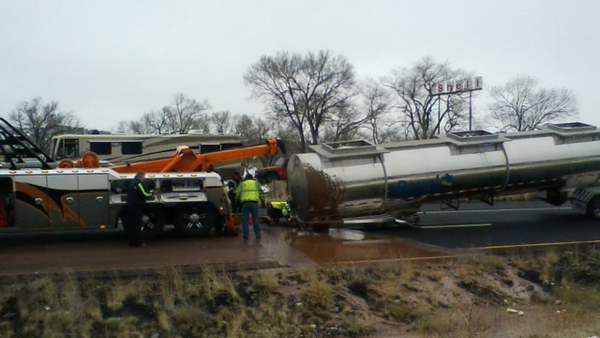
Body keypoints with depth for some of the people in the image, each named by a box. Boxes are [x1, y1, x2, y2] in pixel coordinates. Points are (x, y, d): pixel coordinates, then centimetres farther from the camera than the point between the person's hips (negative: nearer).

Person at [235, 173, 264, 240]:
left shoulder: (241, 184, 18)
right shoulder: (256, 183, 19)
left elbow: (237, 194, 10)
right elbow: (260, 193, 14)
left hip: (245, 203, 0)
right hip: (254, 202, 0)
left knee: (245, 219, 3)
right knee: (255, 219, 5)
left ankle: (246, 235, 2)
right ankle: (257, 234, 7)